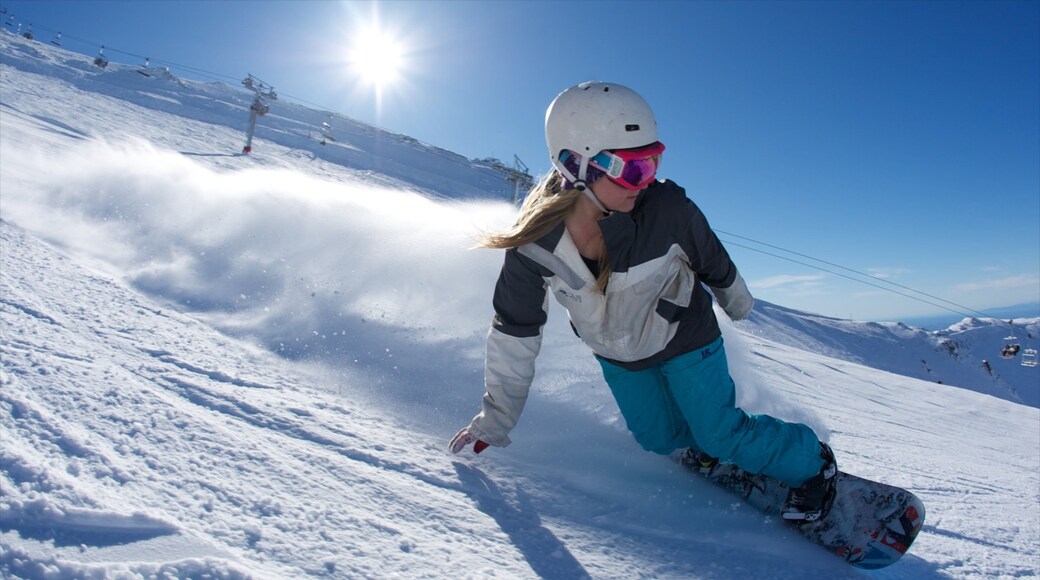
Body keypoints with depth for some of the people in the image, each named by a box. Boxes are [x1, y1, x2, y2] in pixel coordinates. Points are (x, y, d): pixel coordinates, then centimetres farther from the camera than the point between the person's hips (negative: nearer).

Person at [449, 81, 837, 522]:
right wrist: (494, 421, -10)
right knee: (660, 438, 13)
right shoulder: (535, 241, -28)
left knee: (720, 434, 2)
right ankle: (705, 443, 44)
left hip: (682, 338, -2)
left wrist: (737, 303, 11)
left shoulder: (667, 208, -32)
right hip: (616, 355, 3)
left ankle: (812, 463, 27)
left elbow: (713, 261, -9)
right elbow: (515, 334, -17)